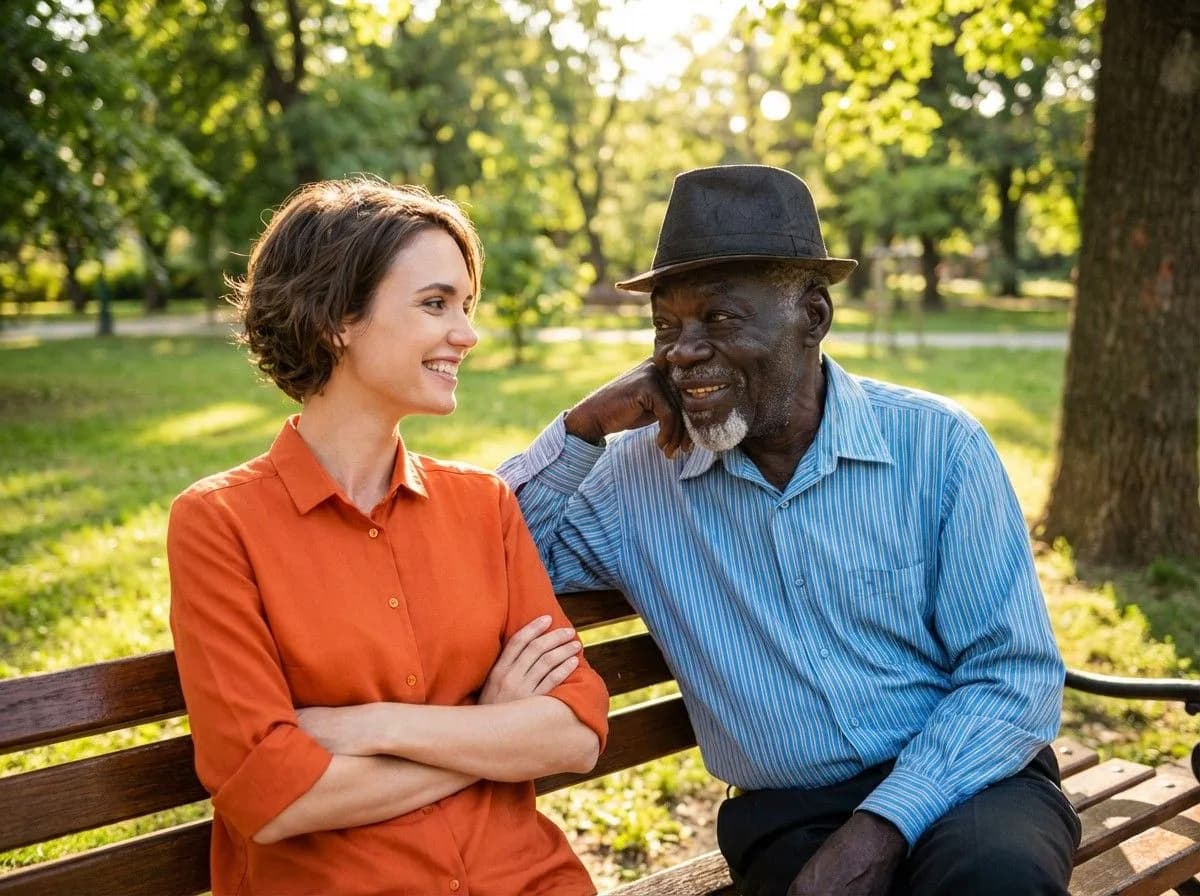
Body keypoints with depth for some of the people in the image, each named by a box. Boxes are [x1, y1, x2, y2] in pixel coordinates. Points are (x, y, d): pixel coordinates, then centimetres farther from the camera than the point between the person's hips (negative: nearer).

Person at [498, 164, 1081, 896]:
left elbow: (1017, 673, -7)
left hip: (965, 782, 0)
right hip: (789, 813, 1)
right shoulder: (639, 475, 0)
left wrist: (882, 826, -20)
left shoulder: (937, 446, -6)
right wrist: (584, 426, -10)